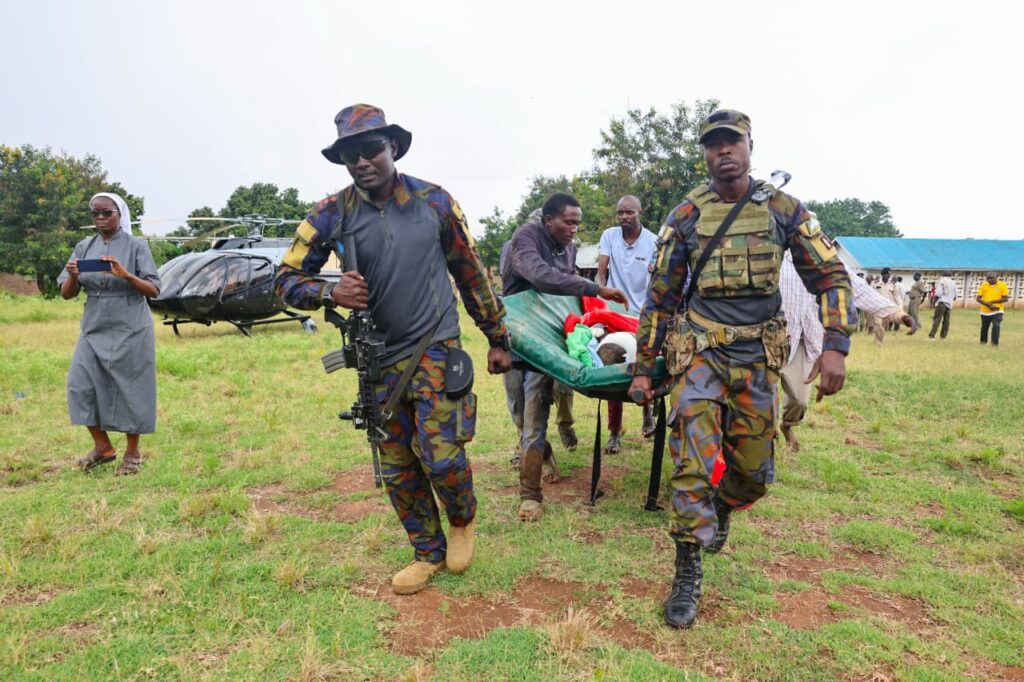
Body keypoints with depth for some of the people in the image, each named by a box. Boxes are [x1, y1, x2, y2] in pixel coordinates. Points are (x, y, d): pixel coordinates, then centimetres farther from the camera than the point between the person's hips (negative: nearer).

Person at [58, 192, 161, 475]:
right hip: (93, 329, 4)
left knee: (130, 388, 1)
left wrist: (126, 275, -25)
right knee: (81, 384, 0)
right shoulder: (84, 247, 7)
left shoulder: (136, 245, -4)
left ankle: (132, 452, 16)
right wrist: (73, 276, -16)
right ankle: (102, 446, 17)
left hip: (130, 330, -4)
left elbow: (155, 290, -9)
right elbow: (66, 293, 6)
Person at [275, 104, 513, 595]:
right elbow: (287, 280, -2)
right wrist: (331, 292, -24)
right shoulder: (332, 214, -4)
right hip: (379, 358, 3)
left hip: (436, 348, -2)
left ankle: (463, 519, 23)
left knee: (440, 454, -11)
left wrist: (497, 339, 7)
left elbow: (471, 274, 4)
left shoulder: (434, 201, -4)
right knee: (396, 469, 9)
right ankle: (428, 552, 30)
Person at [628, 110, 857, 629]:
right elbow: (661, 294, 6)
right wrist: (643, 366, 6)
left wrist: (835, 347, -9)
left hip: (758, 357, 2)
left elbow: (831, 276, 5)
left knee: (753, 471, 9)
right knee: (691, 461, -11)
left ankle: (721, 509, 44)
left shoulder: (784, 209, 3)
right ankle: (687, 576, 2)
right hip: (699, 350, -1)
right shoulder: (685, 216, 2)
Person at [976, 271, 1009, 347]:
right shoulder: (984, 285, 0)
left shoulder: (1003, 285, -5)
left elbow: (1006, 299, -9)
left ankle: (995, 344, -13)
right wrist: (988, 304, -17)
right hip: (985, 311, 2)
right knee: (984, 327, 14)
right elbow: (978, 298, -2)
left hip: (997, 311, -2)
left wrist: (992, 301, -18)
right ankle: (983, 342, 33)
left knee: (996, 326, -17)